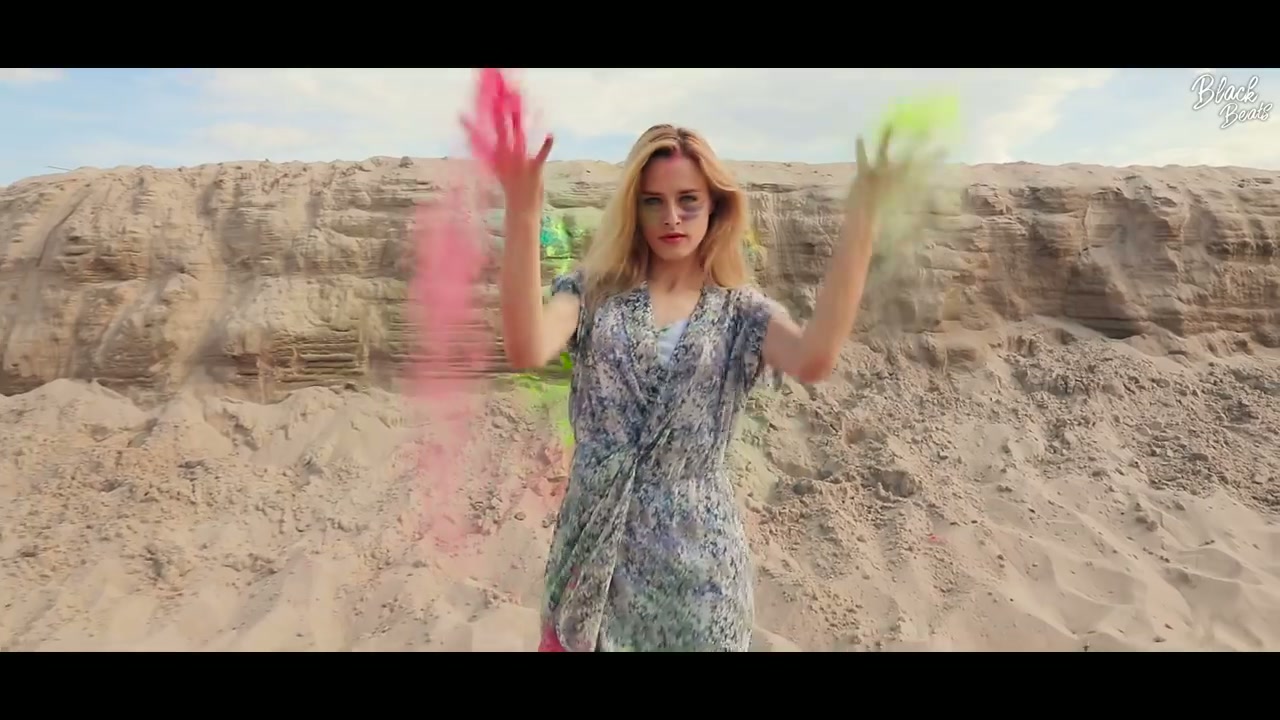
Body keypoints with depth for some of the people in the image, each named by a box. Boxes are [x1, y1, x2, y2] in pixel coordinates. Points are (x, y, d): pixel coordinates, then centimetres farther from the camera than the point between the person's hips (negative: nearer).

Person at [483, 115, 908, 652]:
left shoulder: (741, 312, -4)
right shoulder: (592, 291, -3)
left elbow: (814, 361, -26)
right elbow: (526, 350, -24)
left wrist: (860, 215, -27)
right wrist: (522, 211, -33)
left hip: (696, 555, 0)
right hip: (595, 550, 1)